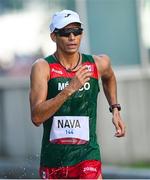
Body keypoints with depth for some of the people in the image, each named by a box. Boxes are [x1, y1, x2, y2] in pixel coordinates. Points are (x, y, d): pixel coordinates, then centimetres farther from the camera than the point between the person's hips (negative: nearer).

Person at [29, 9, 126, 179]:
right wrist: (70, 89, -25)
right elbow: (36, 117, -18)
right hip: (53, 158, 0)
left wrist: (115, 110, 20)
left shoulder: (98, 64, 2)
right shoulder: (43, 67, -7)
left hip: (87, 155, 0)